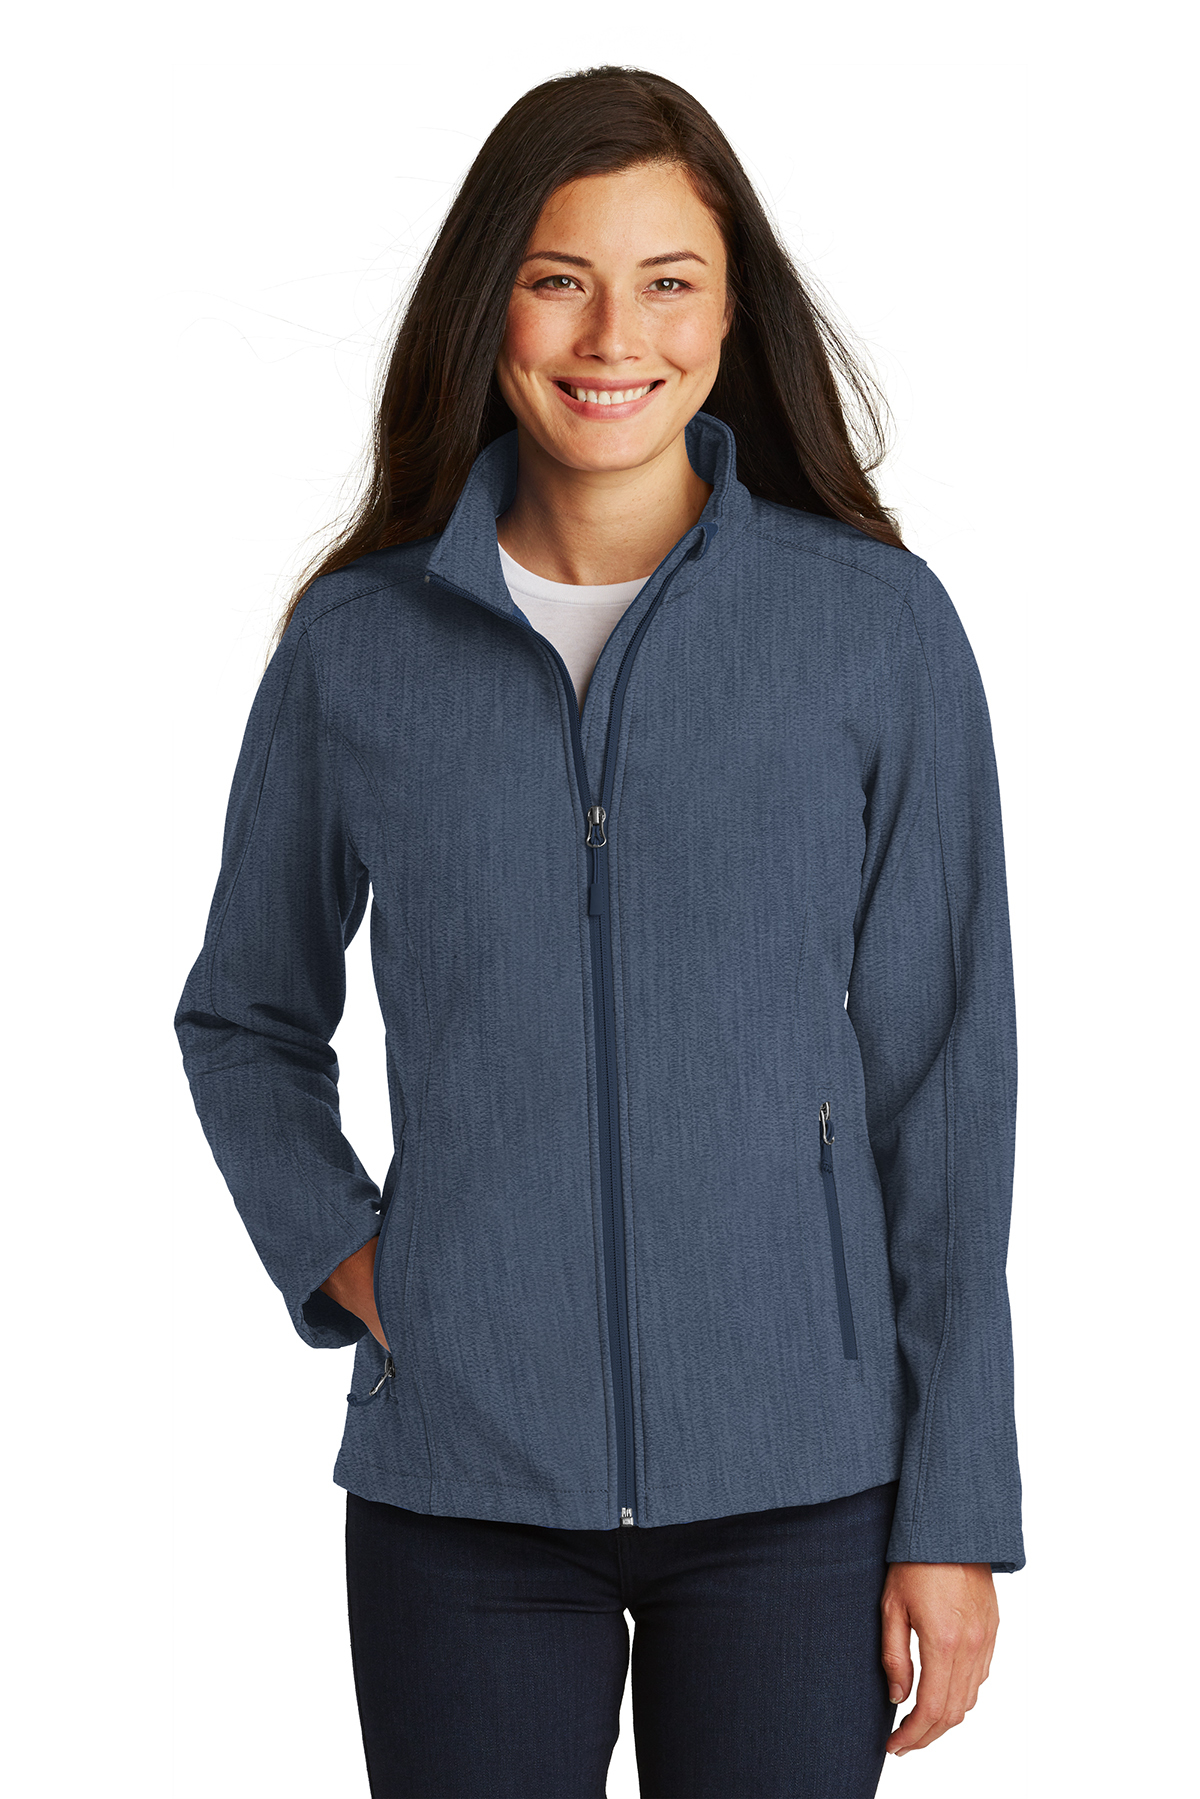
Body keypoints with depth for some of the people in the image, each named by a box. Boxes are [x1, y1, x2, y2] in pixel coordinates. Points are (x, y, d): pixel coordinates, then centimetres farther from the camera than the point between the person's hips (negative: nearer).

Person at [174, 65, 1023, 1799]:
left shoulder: (878, 625, -2)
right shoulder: (355, 642, 2)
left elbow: (943, 1075, -1)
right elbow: (247, 1020, 16)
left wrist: (957, 1512, -3)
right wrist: (339, 1256, -1)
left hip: (794, 1478, -1)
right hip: (458, 1488, 1)